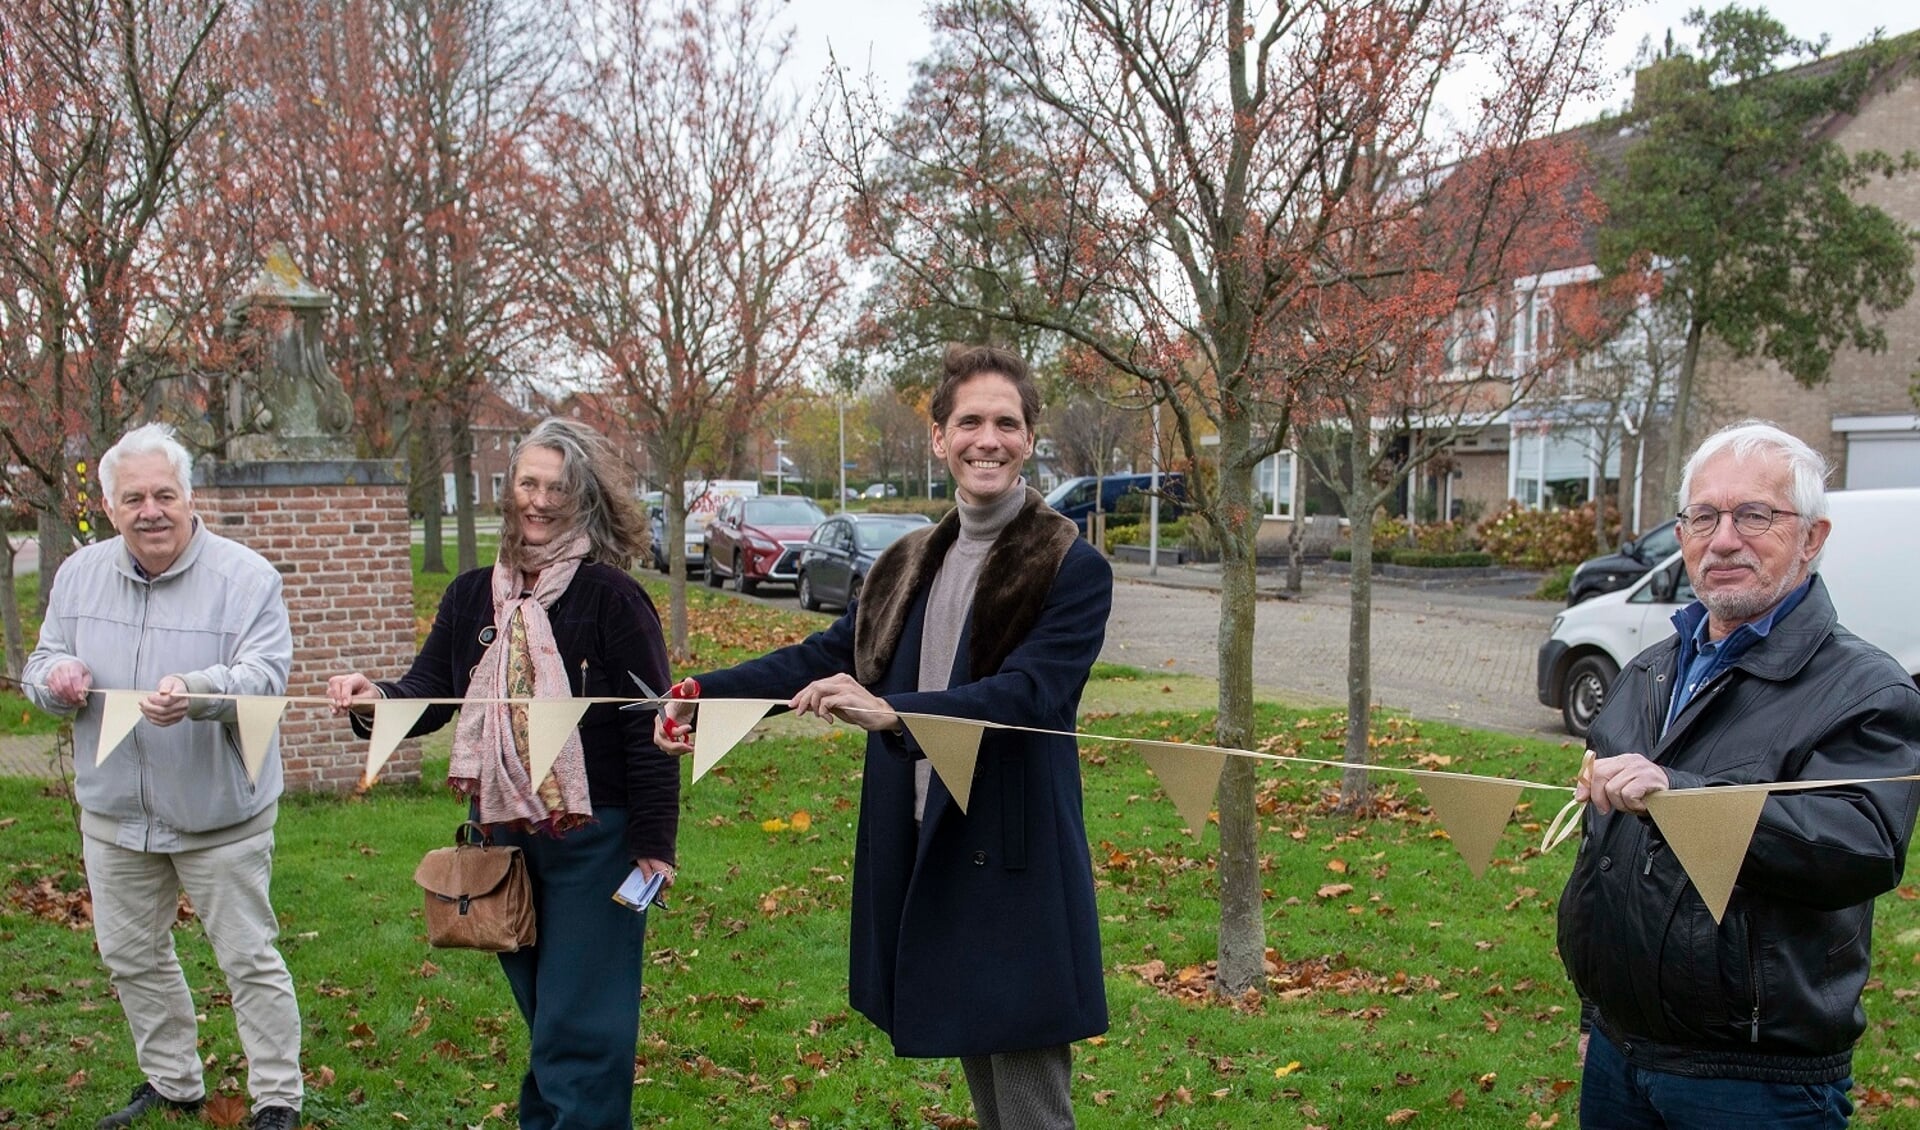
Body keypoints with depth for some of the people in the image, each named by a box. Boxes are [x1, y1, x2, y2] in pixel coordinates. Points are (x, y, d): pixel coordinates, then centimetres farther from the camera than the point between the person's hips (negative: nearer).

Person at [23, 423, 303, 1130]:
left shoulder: (245, 576, -13)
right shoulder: (79, 575, 3)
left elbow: (266, 673, -22)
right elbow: (41, 665, 12)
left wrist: (197, 691, -42)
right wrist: (56, 676, -13)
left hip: (220, 814, -5)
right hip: (113, 812, 6)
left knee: (249, 958, 2)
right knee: (131, 955, 18)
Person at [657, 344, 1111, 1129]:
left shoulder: (1072, 569, -9)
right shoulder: (911, 565, 12)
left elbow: (1025, 692, -21)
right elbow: (823, 657, 15)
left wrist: (892, 713, -33)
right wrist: (705, 695, 4)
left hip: (1016, 868, -6)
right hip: (924, 857, 7)